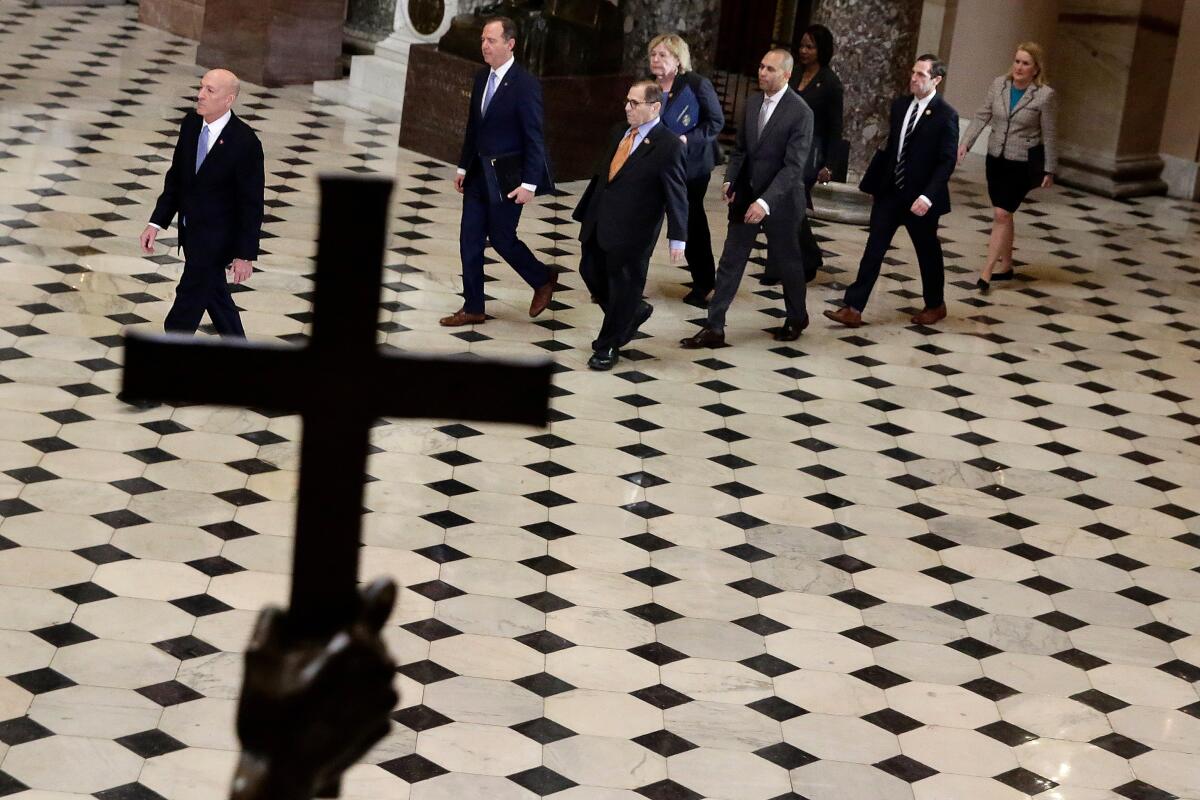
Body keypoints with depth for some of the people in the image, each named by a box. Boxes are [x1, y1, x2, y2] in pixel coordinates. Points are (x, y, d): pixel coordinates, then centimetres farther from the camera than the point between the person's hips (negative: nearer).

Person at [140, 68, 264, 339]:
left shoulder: (245, 143, -23)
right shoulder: (190, 124, -3)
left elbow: (252, 203, -17)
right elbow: (175, 178, 6)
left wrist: (245, 255, -16)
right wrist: (156, 223, 0)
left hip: (217, 237, -7)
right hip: (191, 231, 7)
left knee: (188, 299, -1)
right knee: (214, 294, 20)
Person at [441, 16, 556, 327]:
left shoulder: (525, 84, -17)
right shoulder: (482, 77, 5)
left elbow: (534, 138, -16)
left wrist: (529, 184, -18)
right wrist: (464, 167, 15)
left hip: (506, 177, -7)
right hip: (478, 172, 7)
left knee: (501, 238, 3)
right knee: (470, 241, 7)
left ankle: (543, 281, 28)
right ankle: (473, 308, 17)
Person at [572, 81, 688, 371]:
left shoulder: (668, 145, -15)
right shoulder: (621, 134, 8)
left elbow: (676, 194, -15)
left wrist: (677, 239, -17)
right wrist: (585, 211, 17)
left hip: (631, 231, -8)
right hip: (599, 224, 8)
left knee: (623, 287, 6)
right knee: (591, 272, 17)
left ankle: (607, 347, 23)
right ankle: (635, 312, 39)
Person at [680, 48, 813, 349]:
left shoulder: (800, 112, -17)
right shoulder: (753, 102, 3)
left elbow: (794, 165, -22)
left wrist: (765, 202, -29)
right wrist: (730, 181, -3)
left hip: (779, 199, -5)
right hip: (745, 196, 5)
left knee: (785, 262, 13)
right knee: (730, 262, 2)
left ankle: (796, 318, 37)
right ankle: (714, 328, 4)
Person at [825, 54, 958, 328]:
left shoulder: (945, 115, -14)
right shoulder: (900, 105, 5)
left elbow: (947, 161, -16)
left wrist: (928, 196, -25)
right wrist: (873, 181, 13)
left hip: (920, 198, -5)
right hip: (889, 191, 5)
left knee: (928, 251, 13)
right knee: (874, 249, 0)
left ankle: (935, 305, 33)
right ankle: (853, 308, -2)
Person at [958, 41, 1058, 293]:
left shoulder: (1045, 95, -15)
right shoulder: (999, 85, -2)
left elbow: (1050, 135, -8)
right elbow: (982, 116, 4)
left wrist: (1049, 170, -4)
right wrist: (966, 142, -8)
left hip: (1023, 163, -5)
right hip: (996, 158, 5)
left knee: (1002, 214, -12)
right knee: (1003, 215, 15)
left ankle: (986, 274, -10)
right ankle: (1005, 266, 30)